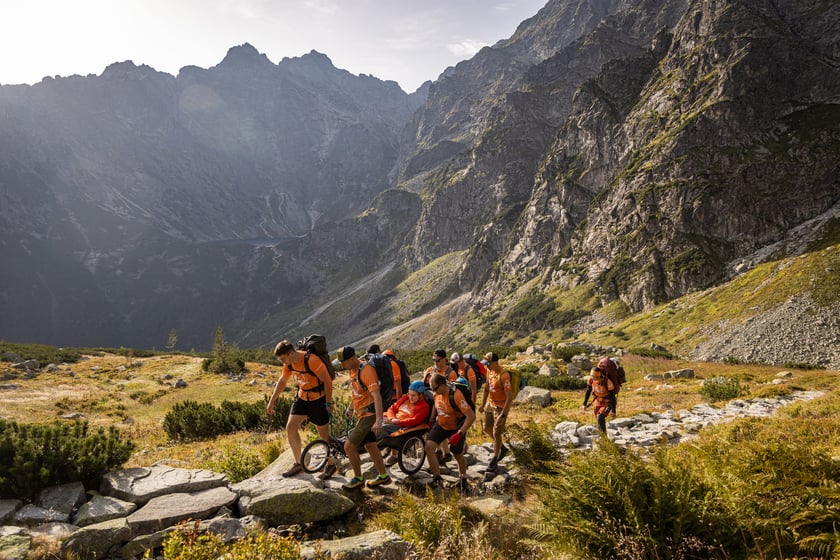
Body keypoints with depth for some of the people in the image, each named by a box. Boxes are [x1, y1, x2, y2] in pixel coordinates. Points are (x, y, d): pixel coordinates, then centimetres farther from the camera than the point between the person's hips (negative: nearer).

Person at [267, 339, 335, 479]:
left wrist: (329, 403, -18)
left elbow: (327, 381, -22)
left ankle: (331, 465, 22)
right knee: (290, 427, 1)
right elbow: (282, 381, 10)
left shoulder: (311, 360, -28)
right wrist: (271, 402, 12)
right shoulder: (289, 363, -4)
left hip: (318, 399, -7)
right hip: (302, 397, 7)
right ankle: (298, 464, 13)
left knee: (324, 434, 2)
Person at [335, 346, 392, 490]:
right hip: (362, 413, 10)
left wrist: (379, 420, -34)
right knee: (370, 445, 18)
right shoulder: (353, 369, 5)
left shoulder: (366, 370, -23)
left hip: (370, 414, -10)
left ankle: (358, 479, 9)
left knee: (349, 446, -7)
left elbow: (376, 395, -29)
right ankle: (384, 476, 31)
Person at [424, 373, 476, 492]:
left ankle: (463, 479, 39)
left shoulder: (456, 395, -32)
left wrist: (459, 434, -36)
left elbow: (471, 416, -34)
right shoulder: (437, 394, -11)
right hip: (441, 425, 5)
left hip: (456, 428, -5)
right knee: (429, 446, -16)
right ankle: (437, 478, -4)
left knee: (458, 455, 10)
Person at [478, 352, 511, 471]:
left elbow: (510, 397, -29)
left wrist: (503, 415, -30)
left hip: (501, 407, -8)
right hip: (490, 404, 8)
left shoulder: (504, 375, -28)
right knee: (487, 428, 18)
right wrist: (483, 404, 16)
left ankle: (494, 460, 21)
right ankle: (502, 448, 39)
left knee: (496, 433, 1)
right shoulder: (490, 371, -2)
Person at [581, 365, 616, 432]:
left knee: (600, 417, -22)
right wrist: (584, 403, 1)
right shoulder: (591, 378, -19)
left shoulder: (607, 382, -33)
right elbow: (588, 391, -2)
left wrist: (613, 410, -18)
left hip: (608, 402, -5)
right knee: (598, 419, 12)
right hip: (598, 401, 5)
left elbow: (613, 396, -21)